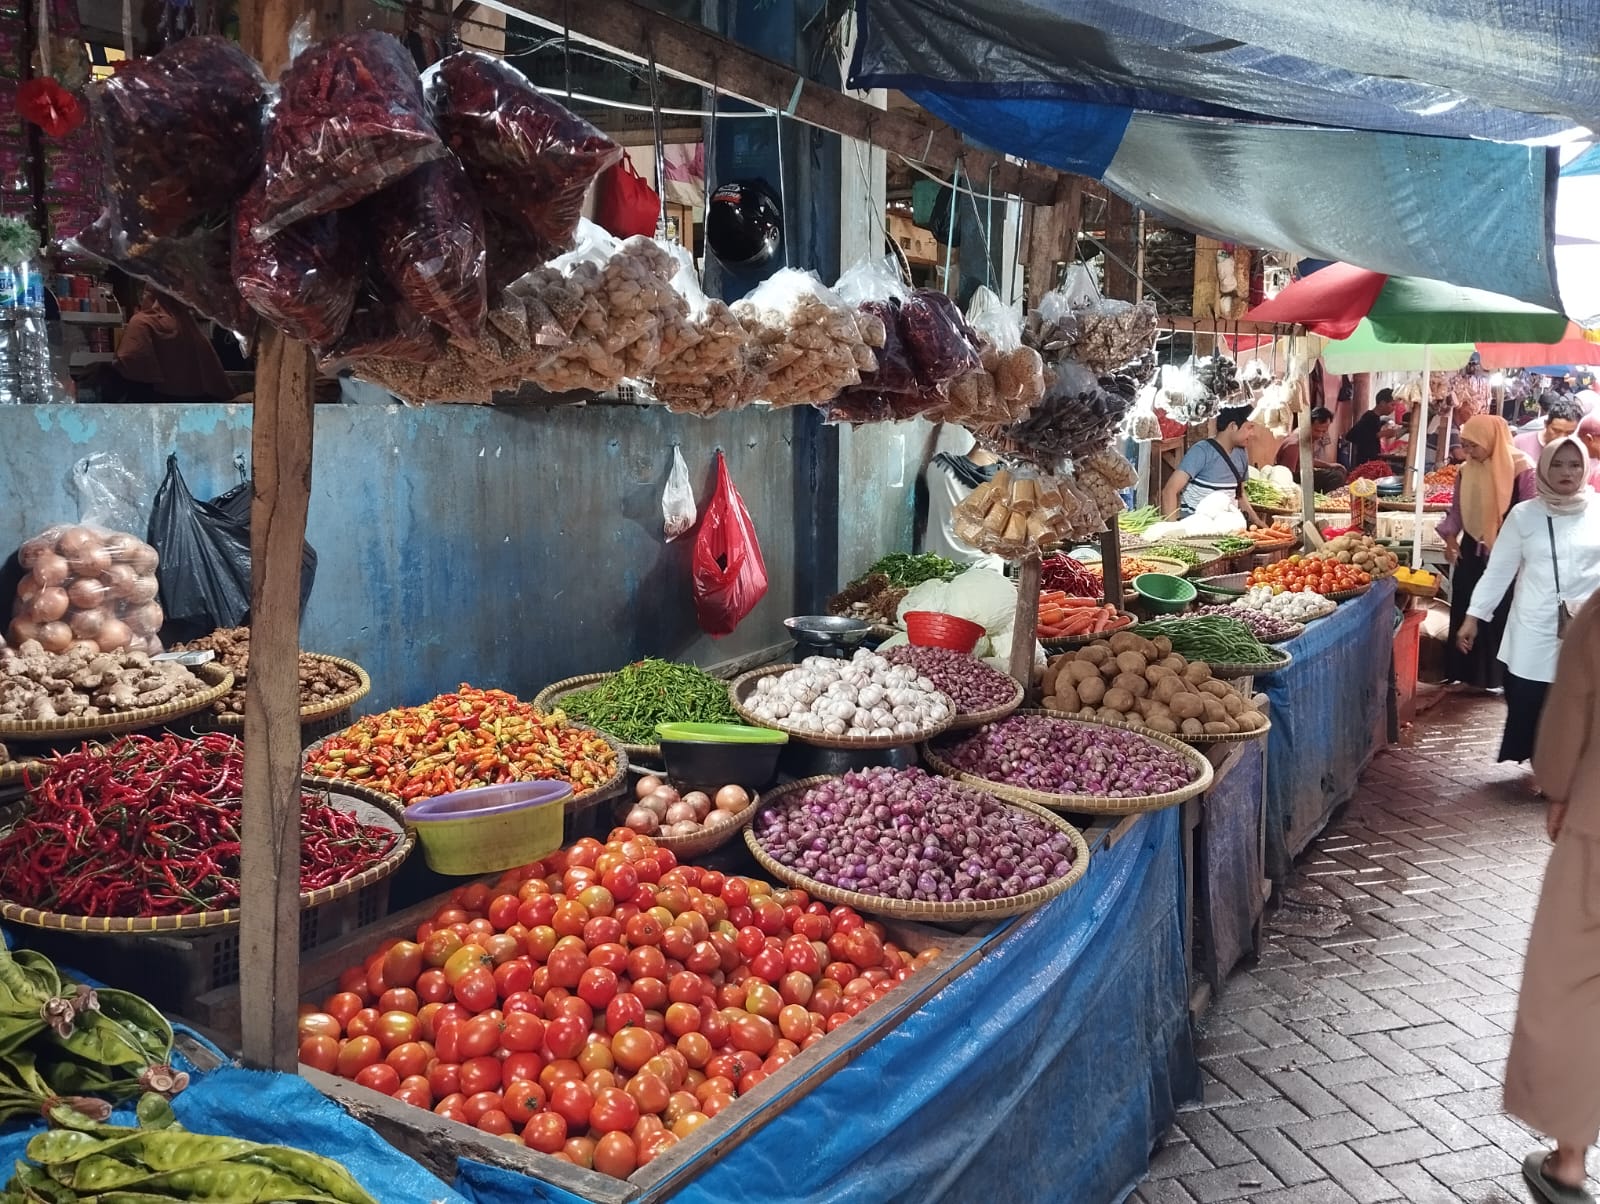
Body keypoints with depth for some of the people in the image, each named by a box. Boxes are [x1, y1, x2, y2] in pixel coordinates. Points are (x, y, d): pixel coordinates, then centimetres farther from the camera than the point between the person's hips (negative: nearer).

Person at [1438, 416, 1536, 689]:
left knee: (1501, 615, 1)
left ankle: (1500, 676, 12)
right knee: (1466, 611, 9)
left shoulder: (1522, 469, -13)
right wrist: (1451, 537, -1)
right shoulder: (1467, 470, 4)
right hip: (1472, 553, 6)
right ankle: (1467, 672, 21)